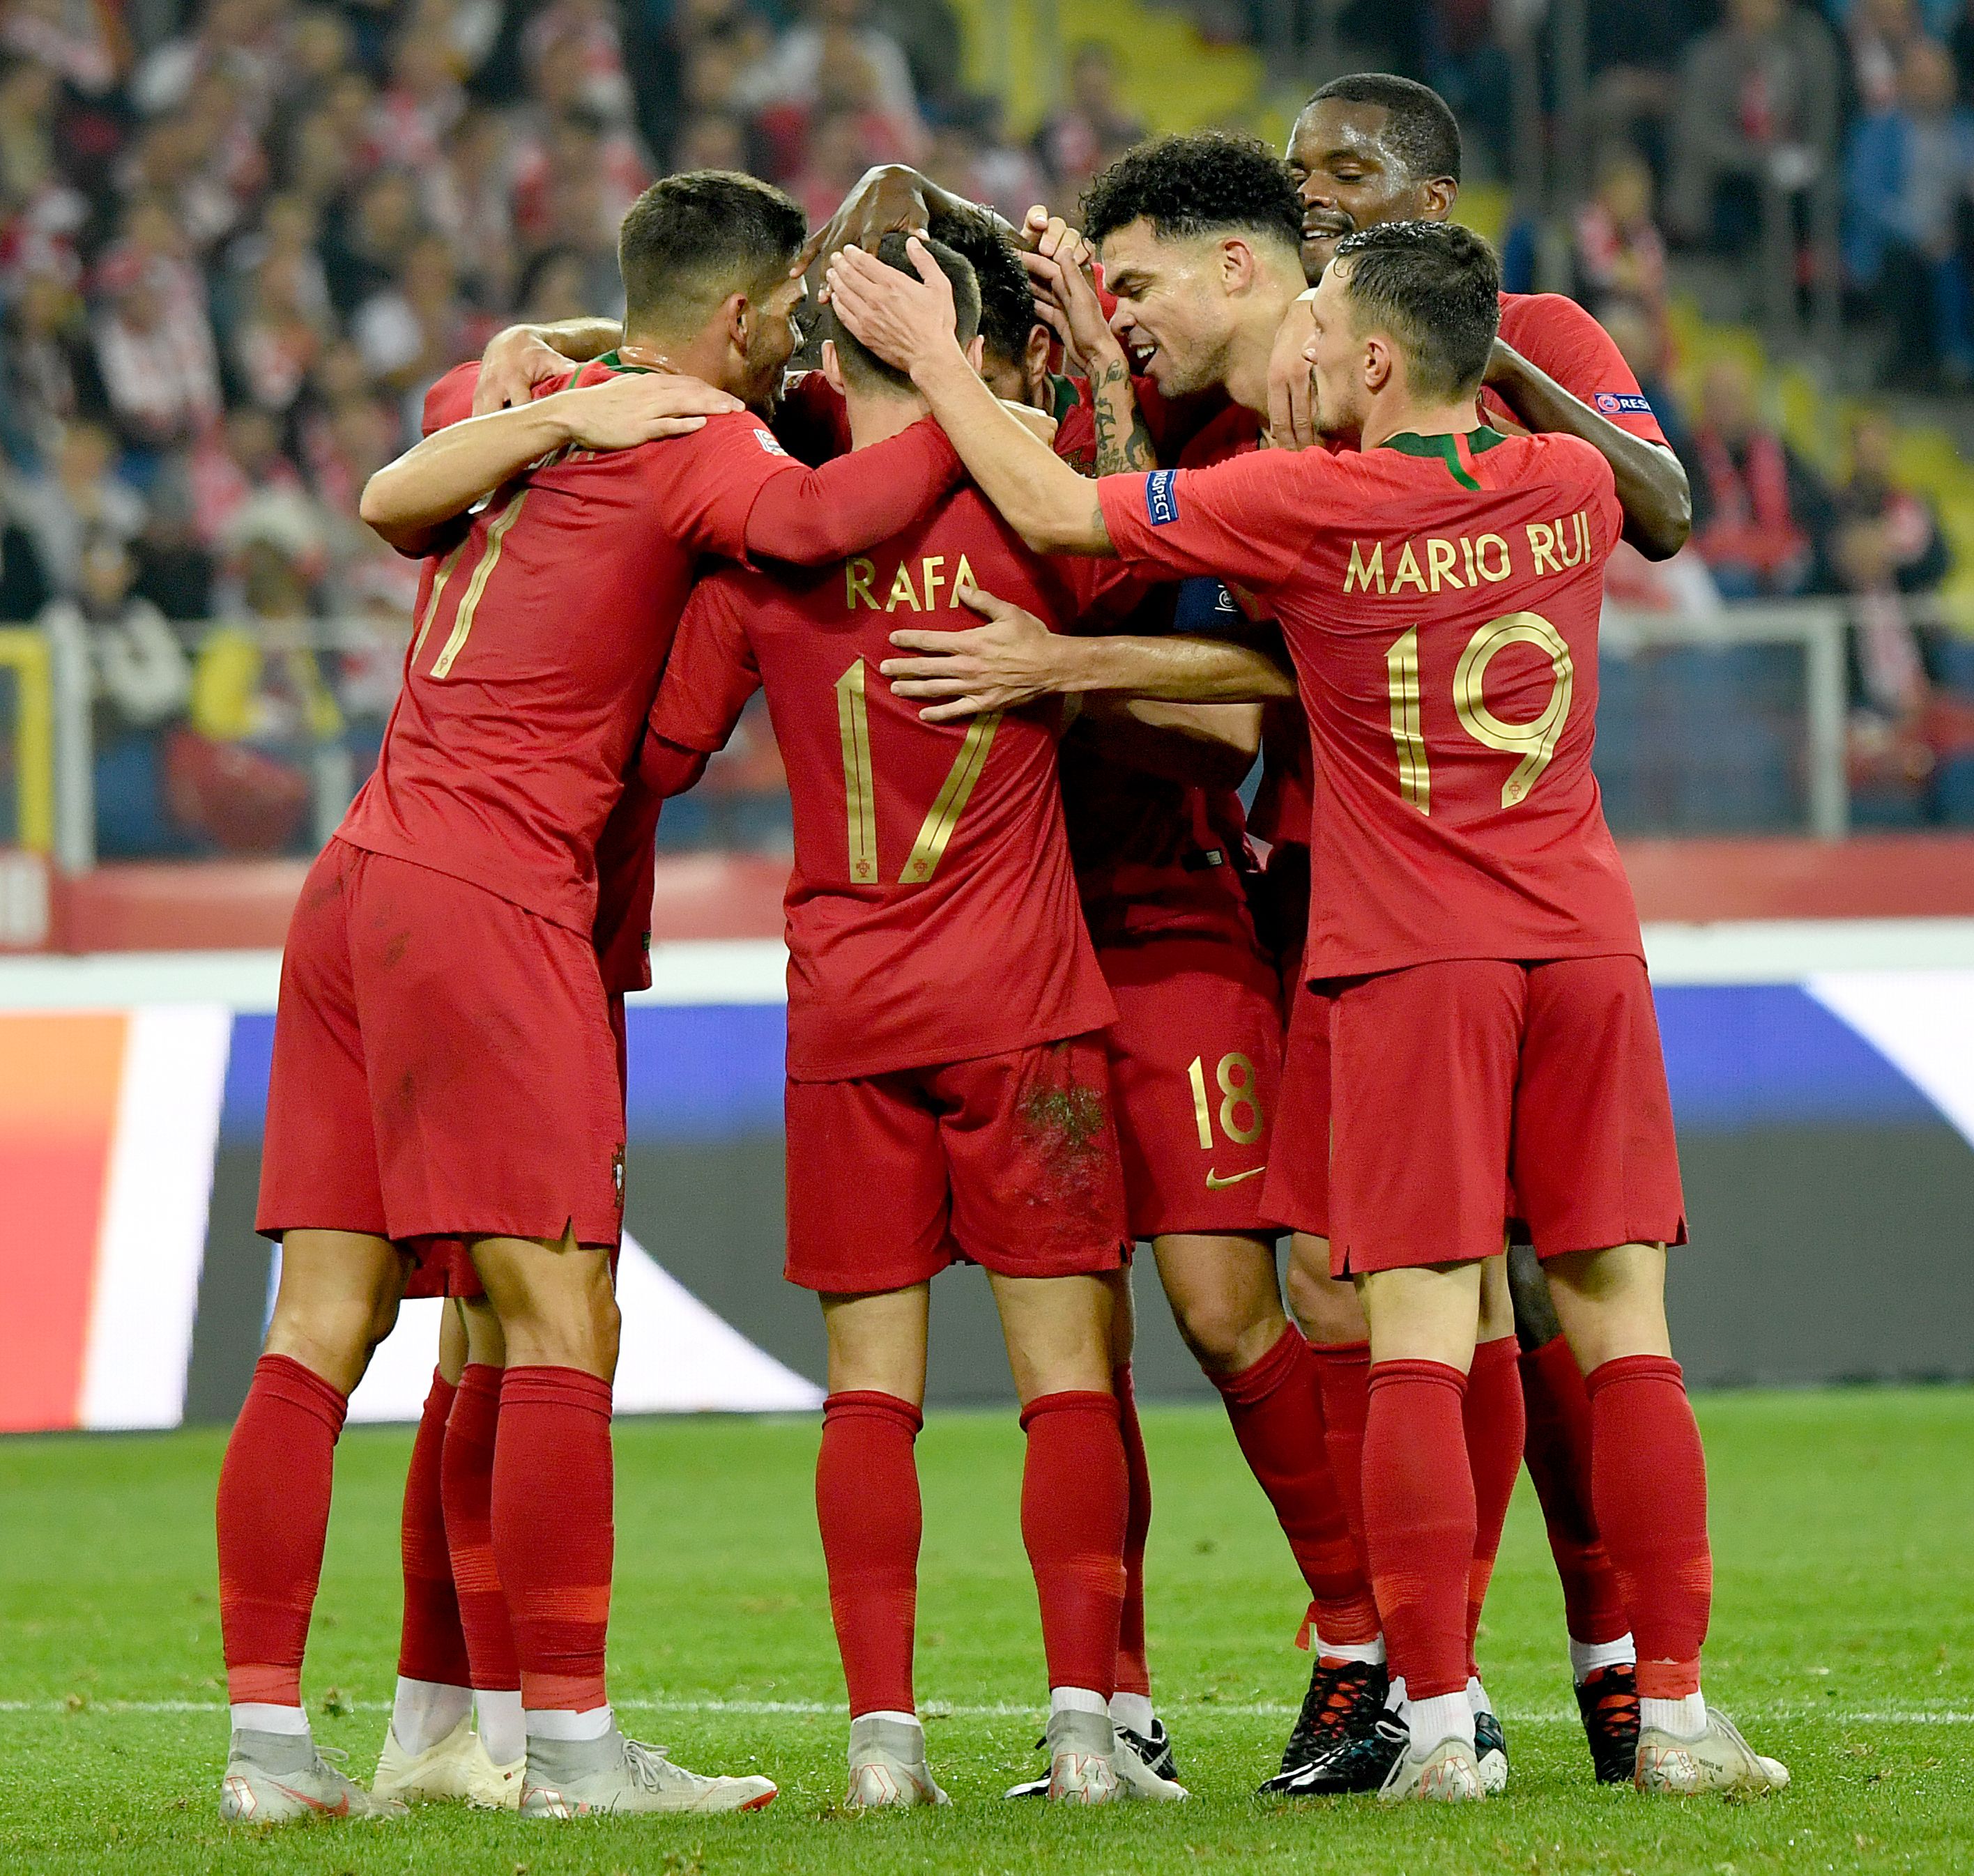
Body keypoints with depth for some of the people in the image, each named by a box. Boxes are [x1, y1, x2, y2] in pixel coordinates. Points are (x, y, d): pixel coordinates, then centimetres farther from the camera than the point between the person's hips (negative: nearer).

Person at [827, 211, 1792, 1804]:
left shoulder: (1310, 508, -8)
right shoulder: (1571, 489, 6)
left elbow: (1062, 513, -1)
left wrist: (934, 360, 12)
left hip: (1410, 958, -4)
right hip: (1586, 947, 4)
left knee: (1420, 1340, -3)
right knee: (1623, 1328, 4)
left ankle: (1438, 1720, -7)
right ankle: (1676, 1716, 2)